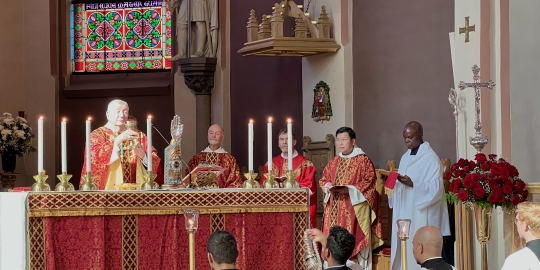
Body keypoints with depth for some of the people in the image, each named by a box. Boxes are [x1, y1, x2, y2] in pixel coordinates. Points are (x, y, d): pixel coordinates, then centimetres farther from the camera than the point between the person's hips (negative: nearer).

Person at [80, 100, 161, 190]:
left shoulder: (138, 136, 15)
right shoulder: (97, 135, 5)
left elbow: (155, 162, 6)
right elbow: (95, 157, -14)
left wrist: (143, 156, -14)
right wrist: (117, 141, -23)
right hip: (108, 191, -3)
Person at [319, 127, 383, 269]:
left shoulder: (363, 160, -3)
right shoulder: (334, 161, 17)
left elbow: (370, 182, -9)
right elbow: (323, 179, 21)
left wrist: (349, 189, -18)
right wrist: (328, 186, -3)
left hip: (354, 209, -6)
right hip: (334, 209, 6)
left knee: (353, 243, -9)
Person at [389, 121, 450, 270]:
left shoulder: (431, 158, -9)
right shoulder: (405, 157, 16)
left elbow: (436, 187, -15)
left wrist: (412, 184, -25)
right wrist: (394, 181, -2)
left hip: (421, 215, -8)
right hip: (404, 213, 8)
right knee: (403, 249, 5)